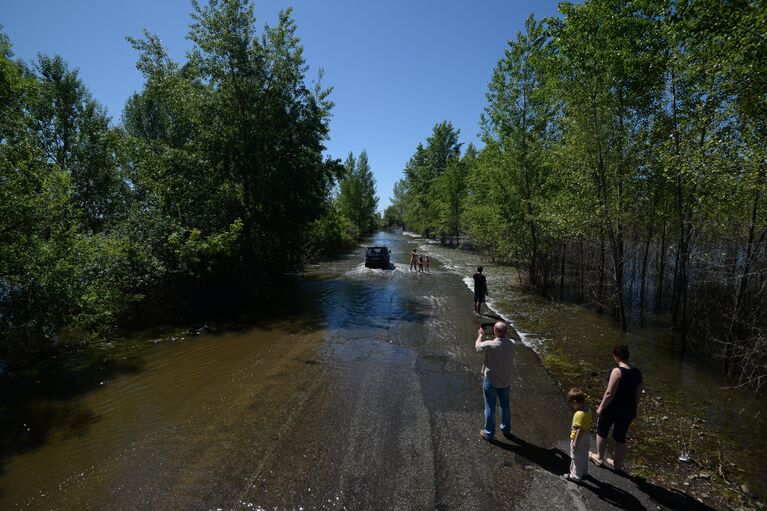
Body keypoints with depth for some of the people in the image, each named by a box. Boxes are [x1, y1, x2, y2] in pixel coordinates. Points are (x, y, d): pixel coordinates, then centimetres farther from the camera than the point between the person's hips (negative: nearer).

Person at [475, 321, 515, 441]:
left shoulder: (490, 345, -27)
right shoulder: (511, 344, -16)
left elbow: (477, 345, -6)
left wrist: (480, 334, 9)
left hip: (491, 382, -4)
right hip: (506, 382, 4)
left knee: (490, 408, 12)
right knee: (505, 406, 24)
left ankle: (489, 433, 26)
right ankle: (506, 429, 43)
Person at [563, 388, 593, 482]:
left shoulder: (579, 414, -32)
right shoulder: (588, 410, -5)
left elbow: (579, 429, -29)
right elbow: (591, 421, 9)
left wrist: (575, 442, -22)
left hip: (579, 439, -9)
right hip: (587, 438, 9)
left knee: (577, 458, 8)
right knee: (584, 456, 26)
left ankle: (575, 476, 21)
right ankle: (584, 472, 44)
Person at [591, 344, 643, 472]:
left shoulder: (617, 371, -23)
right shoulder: (637, 372, -2)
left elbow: (609, 393, -23)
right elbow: (638, 394, 7)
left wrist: (601, 407, -11)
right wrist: (633, 409, 20)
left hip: (612, 409, -6)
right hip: (628, 410, 6)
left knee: (602, 431, 18)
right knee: (620, 437, 21)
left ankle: (599, 458, 32)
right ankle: (618, 464, 35)